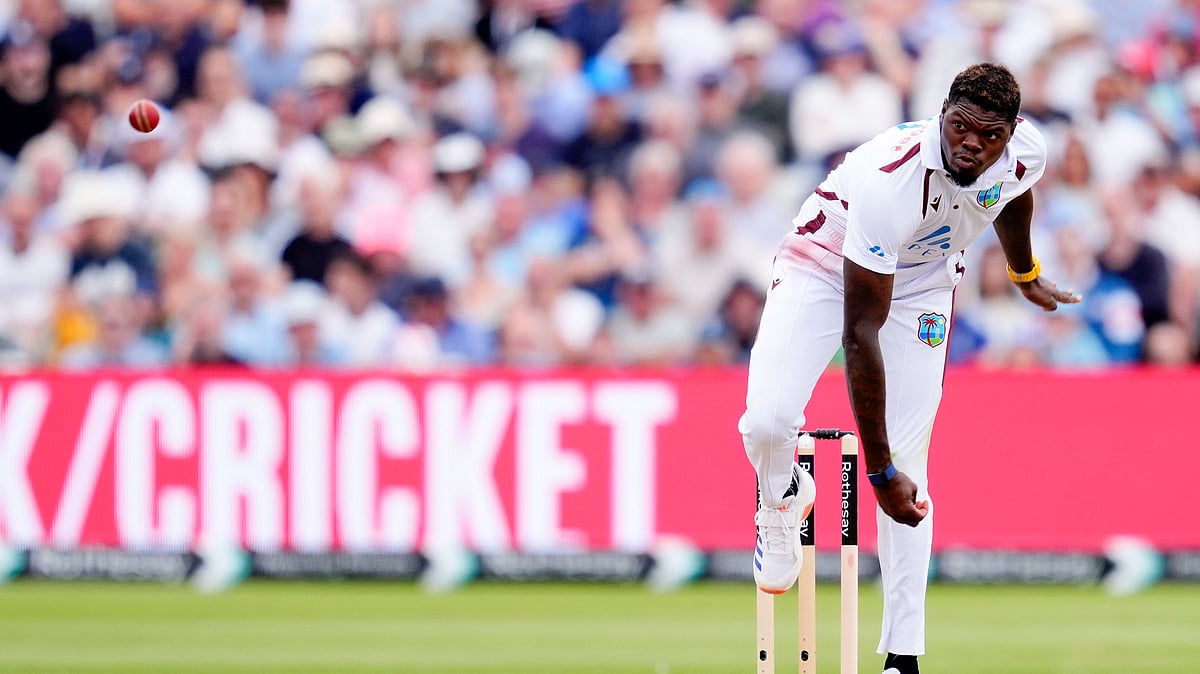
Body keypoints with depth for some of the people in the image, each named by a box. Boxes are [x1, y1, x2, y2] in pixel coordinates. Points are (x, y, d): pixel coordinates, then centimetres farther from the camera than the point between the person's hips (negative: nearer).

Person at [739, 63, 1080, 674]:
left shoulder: (1025, 152, -23)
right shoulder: (890, 181, -40)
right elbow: (860, 333, -35)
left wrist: (1025, 275, 28)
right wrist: (879, 471, -34)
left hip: (920, 281, 4)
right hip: (827, 262, -4)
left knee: (909, 469, -6)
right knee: (767, 423, -25)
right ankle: (785, 498, 13)